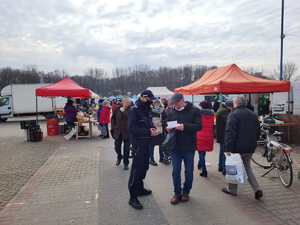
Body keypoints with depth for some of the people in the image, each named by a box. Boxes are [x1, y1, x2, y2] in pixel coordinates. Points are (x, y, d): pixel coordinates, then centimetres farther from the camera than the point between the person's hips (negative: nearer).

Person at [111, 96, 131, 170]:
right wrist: (113, 127, 7)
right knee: (117, 147, 11)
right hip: (118, 131, 3)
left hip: (127, 132, -3)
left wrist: (124, 111, -21)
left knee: (126, 148, 5)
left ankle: (126, 163, 23)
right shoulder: (117, 108, 2)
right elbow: (113, 118, 13)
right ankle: (119, 157, 43)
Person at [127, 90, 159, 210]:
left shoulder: (146, 109, 12)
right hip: (139, 143, -9)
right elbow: (132, 128, -22)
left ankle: (139, 188, 34)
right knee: (137, 168, -6)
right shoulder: (135, 110, -16)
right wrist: (148, 132, -22)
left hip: (146, 142, 9)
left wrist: (152, 128, -1)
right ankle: (133, 197, 1)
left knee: (144, 166, 18)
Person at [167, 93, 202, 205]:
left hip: (189, 147, -2)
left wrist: (185, 127, -27)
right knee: (175, 171, 7)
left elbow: (198, 126, -14)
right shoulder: (171, 112, 6)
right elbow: (167, 125, 12)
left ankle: (186, 191, 31)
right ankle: (177, 193, 23)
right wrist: (168, 128, -12)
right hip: (175, 146, 3)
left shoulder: (194, 111, -7)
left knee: (189, 171, 12)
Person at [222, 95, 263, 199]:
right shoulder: (253, 115, 10)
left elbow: (230, 132, -20)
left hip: (237, 148, -7)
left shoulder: (233, 114, -13)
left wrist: (228, 148, -19)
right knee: (247, 167, 20)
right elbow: (258, 132, 16)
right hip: (250, 148, 7)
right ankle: (257, 189, 9)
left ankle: (232, 189, 22)